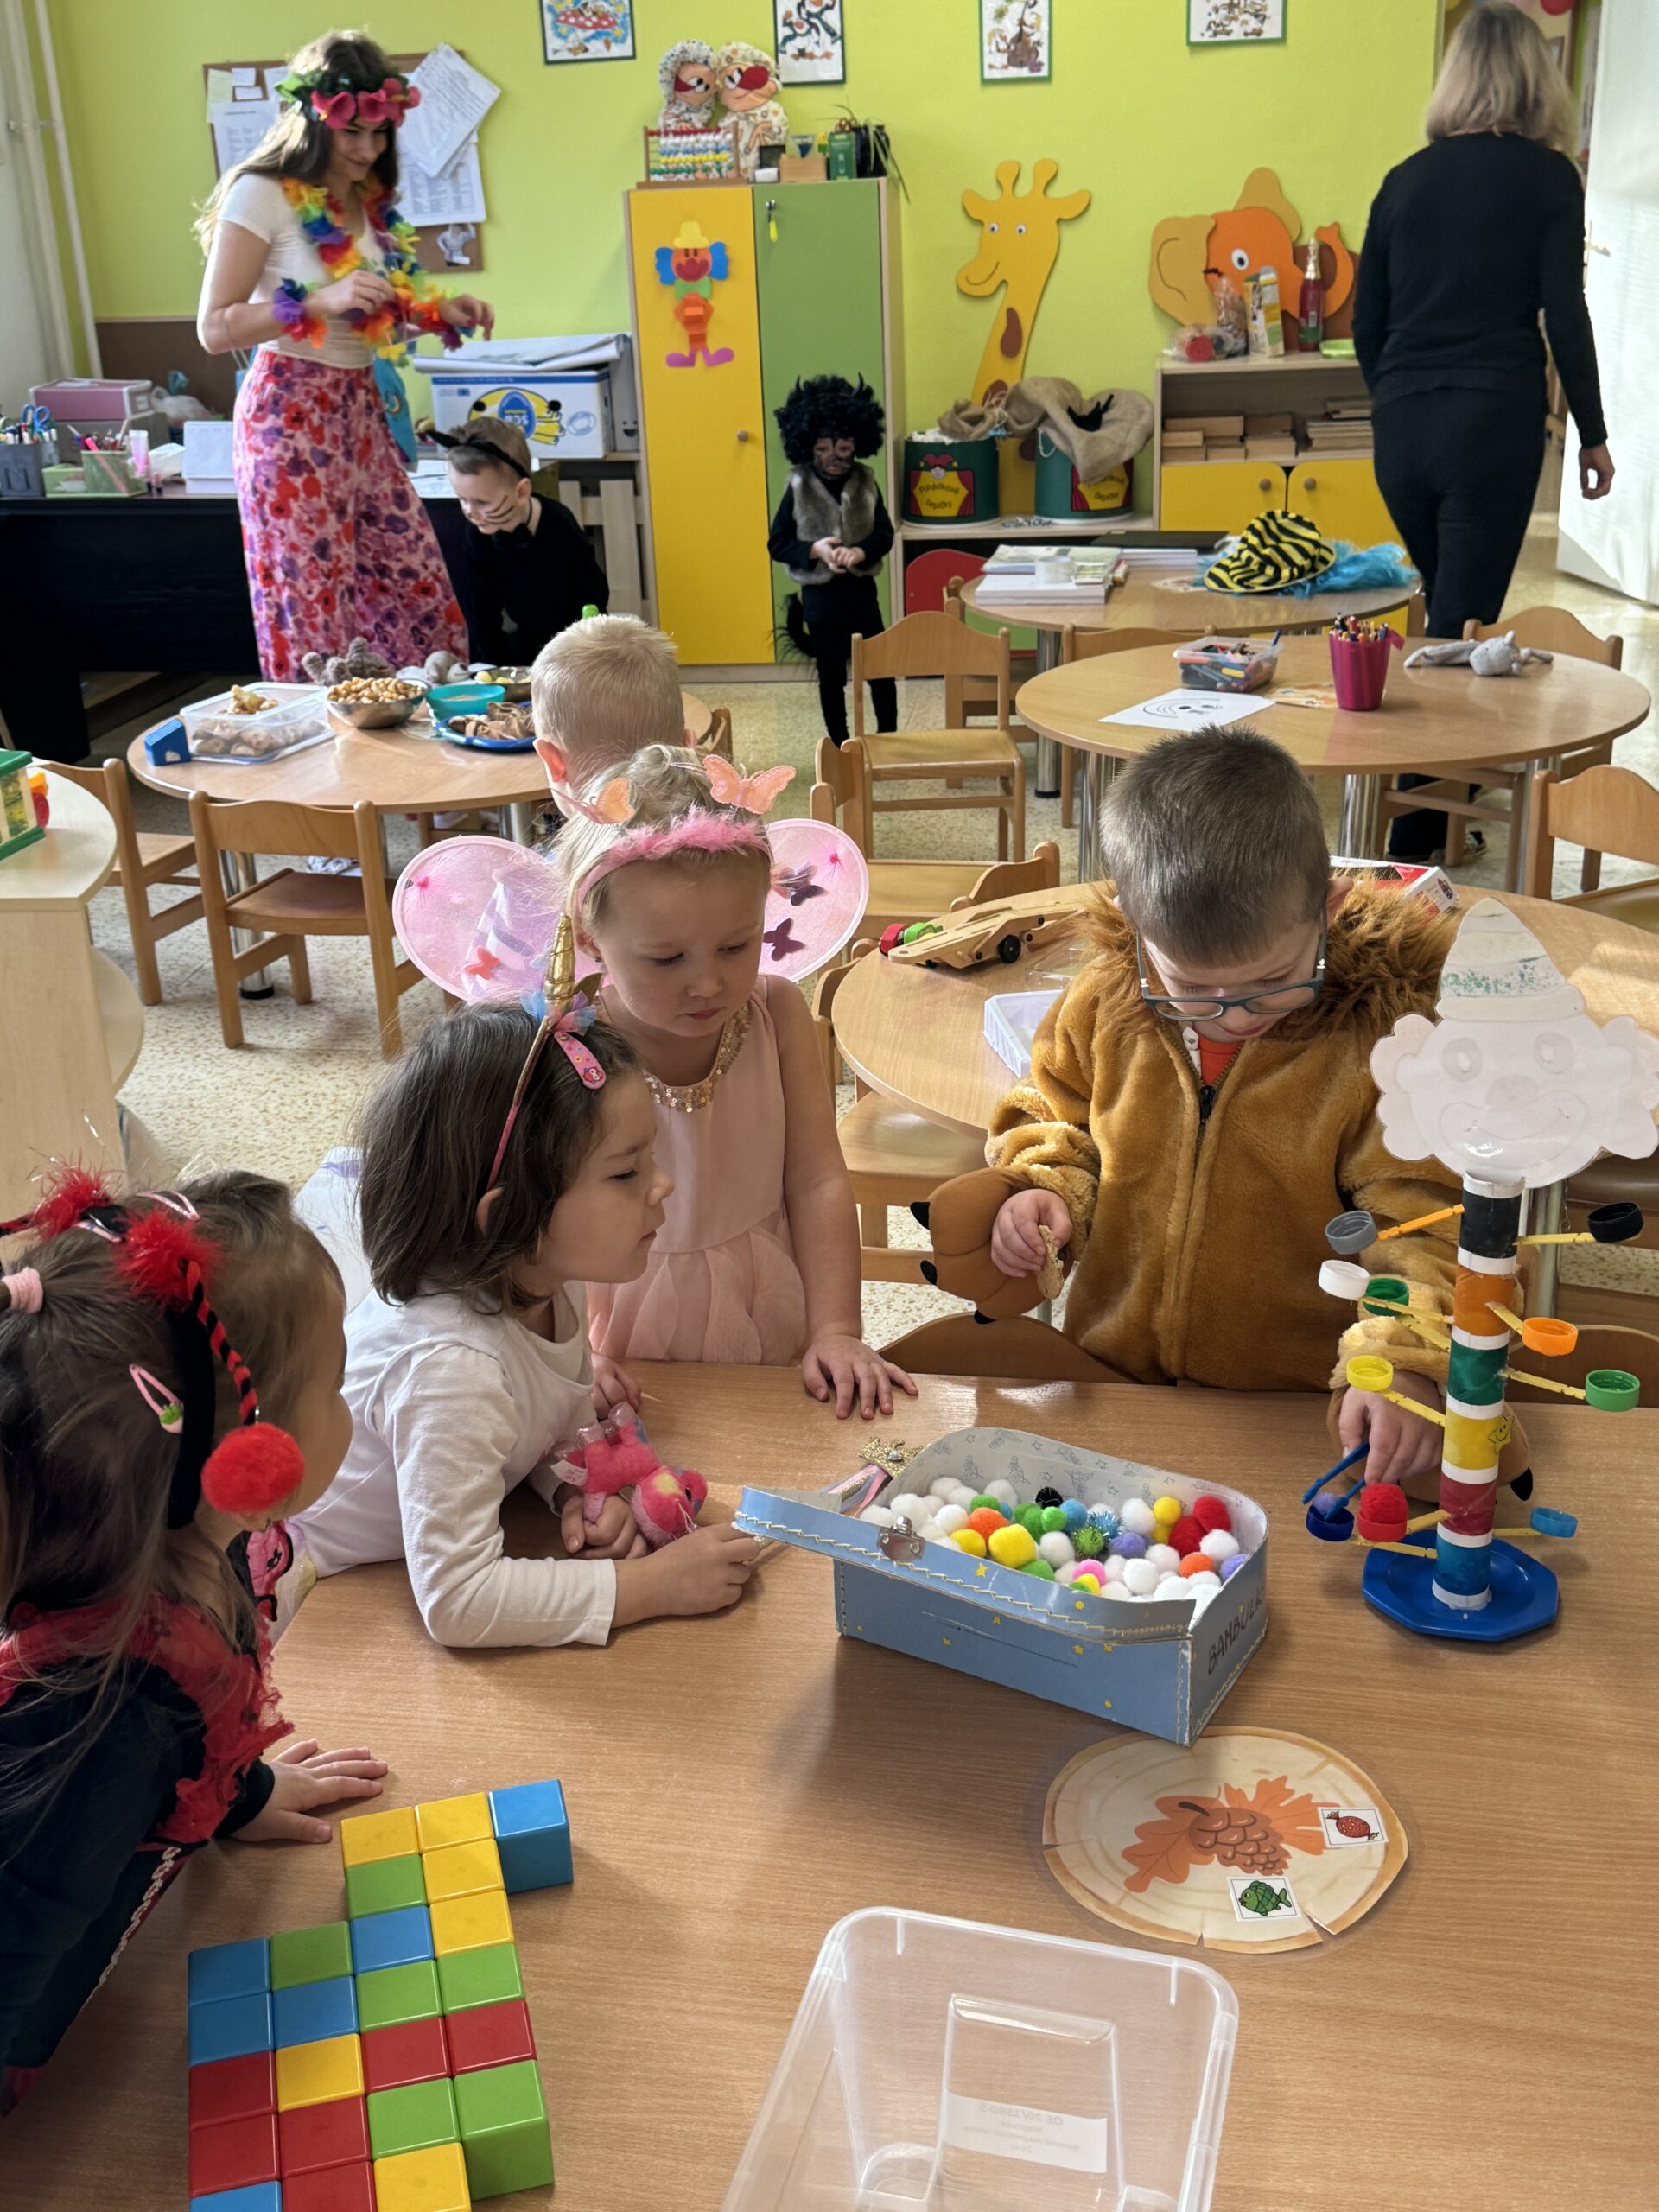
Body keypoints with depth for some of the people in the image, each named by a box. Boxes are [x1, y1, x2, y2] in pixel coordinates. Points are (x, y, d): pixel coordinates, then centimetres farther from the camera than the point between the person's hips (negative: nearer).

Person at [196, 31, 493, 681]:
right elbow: (214, 328, -14)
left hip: (362, 411, 7)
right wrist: (321, 301, -25)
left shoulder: (371, 201, 11)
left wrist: (439, 313, 2)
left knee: (418, 594, 5)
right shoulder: (262, 195, -10)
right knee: (313, 611, -5)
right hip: (292, 415, -7)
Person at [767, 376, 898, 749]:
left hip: (861, 589, 2)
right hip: (820, 595, -1)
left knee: (881, 668, 3)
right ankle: (841, 746, 21)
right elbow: (777, 544, -4)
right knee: (832, 676, 9)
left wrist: (860, 552, -23)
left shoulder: (865, 483, 0)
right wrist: (814, 550, -22)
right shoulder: (799, 487, -5)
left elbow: (884, 534, -2)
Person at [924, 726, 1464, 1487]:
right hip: (1112, 1382, 6)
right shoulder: (1102, 1005, -1)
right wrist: (1047, 1191, -4)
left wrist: (1404, 1365, -27)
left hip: (1300, 1413, -6)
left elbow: (1420, 1222, -11)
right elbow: (1052, 1123, 17)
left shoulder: (1381, 1038, -10)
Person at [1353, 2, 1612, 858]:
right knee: (1464, 626, -3)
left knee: (1449, 612, 19)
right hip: (1493, 424, -5)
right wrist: (1591, 433, 3)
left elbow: (1367, 325, 12)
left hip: (1402, 426, 5)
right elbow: (1564, 314, -5)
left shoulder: (1405, 179, 10)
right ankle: (1416, 839, -5)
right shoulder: (1545, 176, -1)